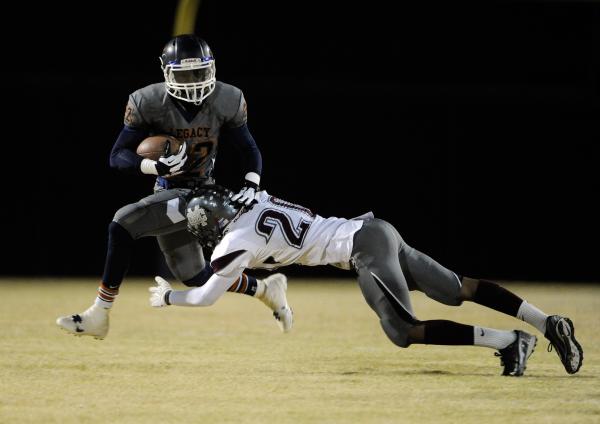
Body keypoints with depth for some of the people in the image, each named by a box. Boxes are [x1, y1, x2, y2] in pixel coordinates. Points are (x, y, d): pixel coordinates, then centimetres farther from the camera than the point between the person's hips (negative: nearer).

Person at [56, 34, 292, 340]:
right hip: (170, 193, 4)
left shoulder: (227, 102, -11)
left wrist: (250, 185, -16)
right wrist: (159, 167, -30)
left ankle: (98, 316, -16)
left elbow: (249, 150, 3)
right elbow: (118, 156, -12)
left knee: (123, 224, -23)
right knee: (196, 278, 13)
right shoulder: (149, 103, -12)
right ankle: (265, 289, 38)